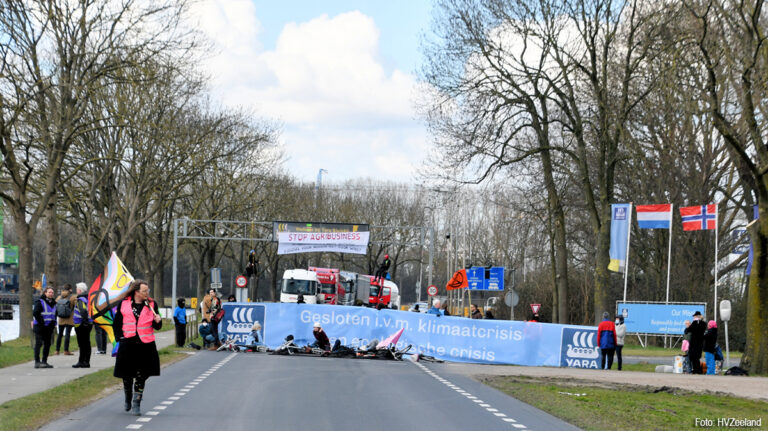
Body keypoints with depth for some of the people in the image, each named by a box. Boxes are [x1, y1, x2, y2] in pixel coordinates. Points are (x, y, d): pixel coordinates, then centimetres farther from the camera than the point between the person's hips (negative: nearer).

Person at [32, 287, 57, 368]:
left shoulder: (53, 303, 14)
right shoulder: (40, 302, -9)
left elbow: (54, 314, 25)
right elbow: (35, 313, -17)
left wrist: (54, 324, 12)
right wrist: (41, 322, -17)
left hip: (49, 328, 8)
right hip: (40, 327, -8)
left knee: (47, 344, 9)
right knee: (39, 344, -8)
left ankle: (44, 361, 16)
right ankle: (37, 362, -9)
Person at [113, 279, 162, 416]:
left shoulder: (151, 304, 4)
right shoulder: (124, 304, 2)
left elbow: (157, 327, 7)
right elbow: (116, 323, 12)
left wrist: (158, 321, -14)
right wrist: (119, 338, 3)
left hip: (146, 346, 0)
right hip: (127, 345, 0)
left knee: (141, 376, -2)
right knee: (127, 375, 9)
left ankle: (136, 404, 4)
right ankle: (128, 400, 33)